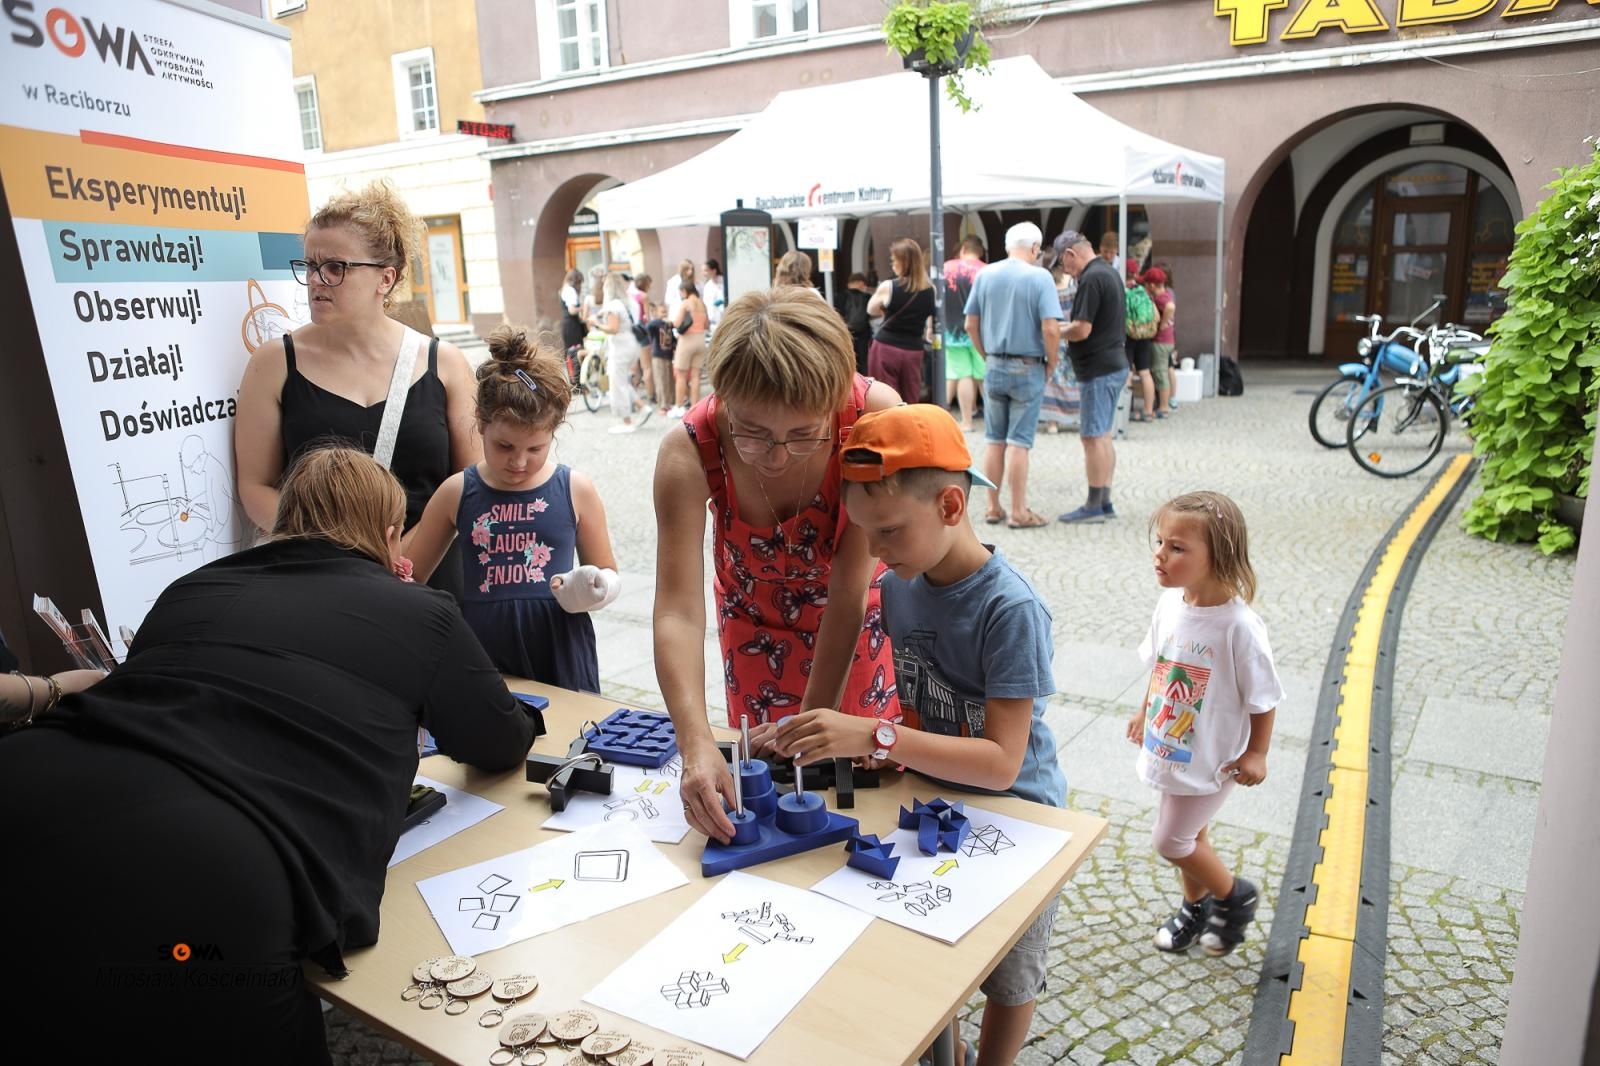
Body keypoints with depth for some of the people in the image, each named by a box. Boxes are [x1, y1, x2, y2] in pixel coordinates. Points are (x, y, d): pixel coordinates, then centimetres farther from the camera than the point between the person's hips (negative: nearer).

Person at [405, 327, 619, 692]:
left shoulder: (575, 490, -2)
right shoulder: (456, 493, 0)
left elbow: (608, 576, 6)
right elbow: (407, 575, 9)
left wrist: (591, 590, -15)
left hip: (561, 661, -1)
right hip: (480, 659, 1)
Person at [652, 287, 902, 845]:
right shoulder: (689, 451, -32)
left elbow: (849, 587, -31)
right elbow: (678, 611, -35)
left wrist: (815, 717, -29)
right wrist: (696, 745, -47)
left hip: (854, 614, 0)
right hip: (755, 617, 1)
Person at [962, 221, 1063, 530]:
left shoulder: (984, 275, 3)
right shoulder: (1040, 277, -10)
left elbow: (971, 324, 7)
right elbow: (1051, 329, -17)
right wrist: (1051, 364, -3)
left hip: (993, 367, 4)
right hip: (1027, 368, -4)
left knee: (994, 440, 11)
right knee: (1018, 442, 0)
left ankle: (993, 508, 16)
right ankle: (1019, 512, 7)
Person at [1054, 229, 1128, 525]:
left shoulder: (1092, 279, -17)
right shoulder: (1109, 272, 15)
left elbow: (1082, 330, -22)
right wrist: (1069, 327, 11)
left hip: (1098, 370, -10)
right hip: (1114, 364, 10)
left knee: (1092, 437, -4)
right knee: (1103, 436, 14)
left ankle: (1094, 506, 2)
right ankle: (1105, 502, 19)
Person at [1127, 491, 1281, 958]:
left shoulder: (1238, 626, -28)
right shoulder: (1170, 603, -8)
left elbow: (1263, 696, -17)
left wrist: (1256, 754, -10)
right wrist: (1145, 712, 16)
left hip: (1212, 758, -6)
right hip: (1170, 748, 6)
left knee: (1170, 840, 4)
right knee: (1189, 833, 23)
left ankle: (1235, 896, 31)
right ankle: (1196, 906, 47)